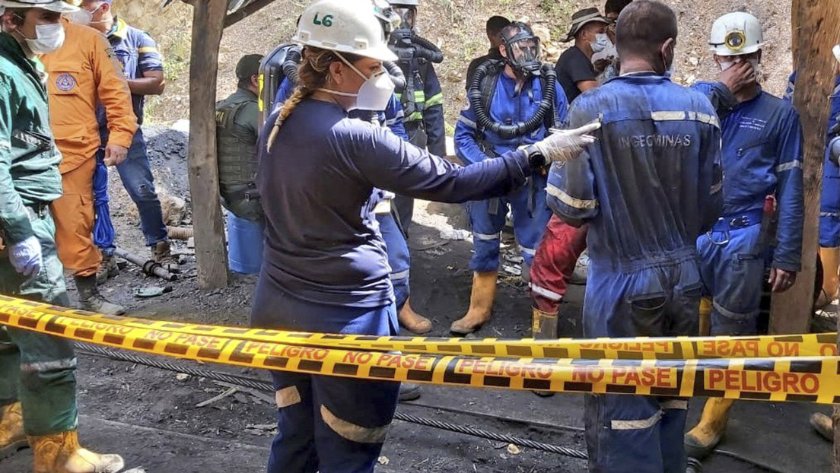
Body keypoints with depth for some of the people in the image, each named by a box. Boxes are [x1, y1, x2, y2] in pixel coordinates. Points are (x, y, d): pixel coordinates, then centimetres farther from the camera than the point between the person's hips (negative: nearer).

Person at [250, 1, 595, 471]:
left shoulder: (277, 124, 3)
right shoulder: (354, 138, -20)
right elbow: (450, 182, -20)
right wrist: (540, 153, -13)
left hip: (279, 304, 8)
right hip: (344, 313, -7)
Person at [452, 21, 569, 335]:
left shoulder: (549, 85, -4)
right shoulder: (484, 84, -3)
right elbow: (463, 134, -1)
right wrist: (482, 163, -15)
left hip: (533, 180, -1)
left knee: (536, 250, 3)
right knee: (484, 246, 14)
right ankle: (480, 309, 30)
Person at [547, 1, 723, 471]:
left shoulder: (591, 108, -13)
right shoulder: (699, 108, -2)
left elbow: (574, 208, -14)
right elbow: (711, 205, 6)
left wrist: (556, 165, 7)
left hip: (623, 283, -4)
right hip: (682, 279, 4)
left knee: (624, 409, 7)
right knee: (671, 401, 20)